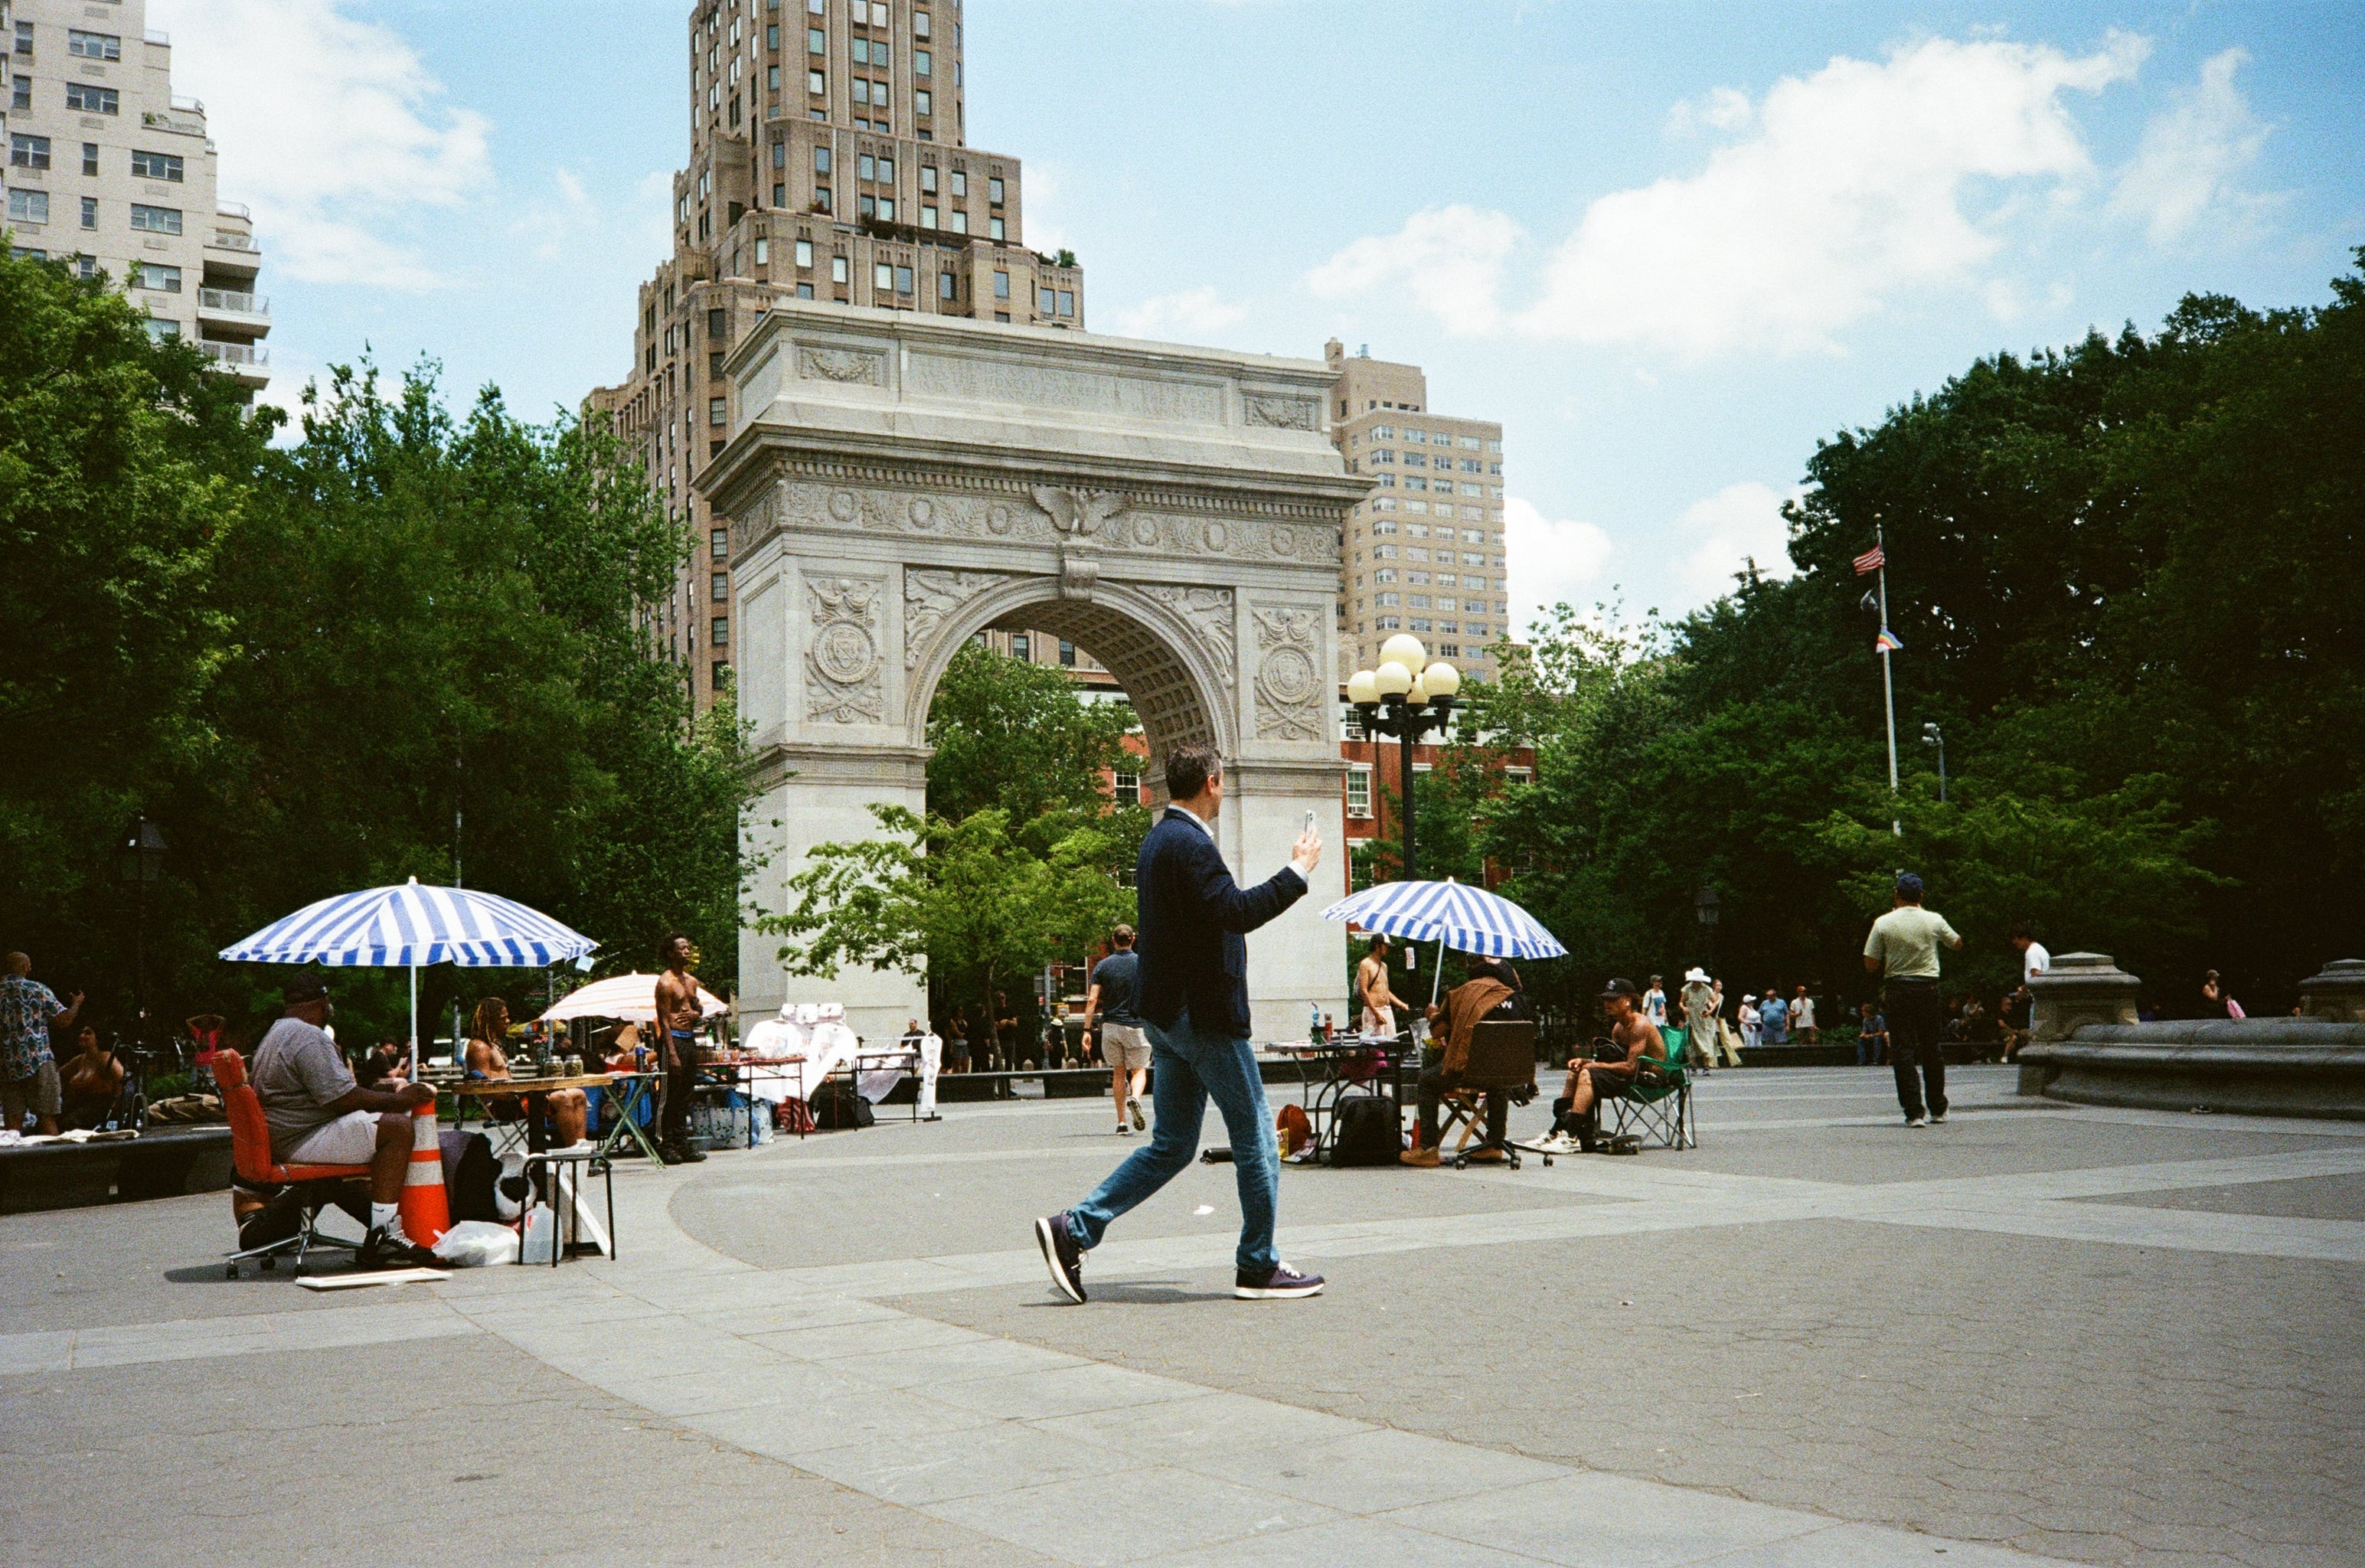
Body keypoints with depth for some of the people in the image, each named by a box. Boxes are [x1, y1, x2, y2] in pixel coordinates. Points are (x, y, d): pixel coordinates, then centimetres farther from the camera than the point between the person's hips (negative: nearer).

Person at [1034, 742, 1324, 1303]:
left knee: (1172, 1146, 13)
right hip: (1203, 1014, -10)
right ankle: (1258, 1267, 11)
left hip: (1167, 1014, 10)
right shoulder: (1190, 844, -17)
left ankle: (1073, 1229, 7)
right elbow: (1236, 911, -27)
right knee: (1255, 1139, 2)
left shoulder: (1158, 840, 15)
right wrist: (1297, 873, -17)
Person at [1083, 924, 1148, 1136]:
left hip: (1111, 1025, 2)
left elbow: (1092, 1000, -5)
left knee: (1118, 1071, 13)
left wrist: (1087, 1030, -4)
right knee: (1138, 1070, 8)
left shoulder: (1103, 966, 1)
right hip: (1137, 1025, -2)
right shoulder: (1143, 963, -2)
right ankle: (1135, 1097, -24)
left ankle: (1121, 1121, 10)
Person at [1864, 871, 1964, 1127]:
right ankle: (1937, 1109, 23)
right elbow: (1958, 945, 19)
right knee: (1932, 1049, 14)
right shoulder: (1934, 921, -2)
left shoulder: (1883, 923, -6)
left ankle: (1915, 1112, -7)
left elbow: (1870, 966, -6)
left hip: (1896, 989, -2)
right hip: (1928, 988, 2)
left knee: (1903, 1050, 0)